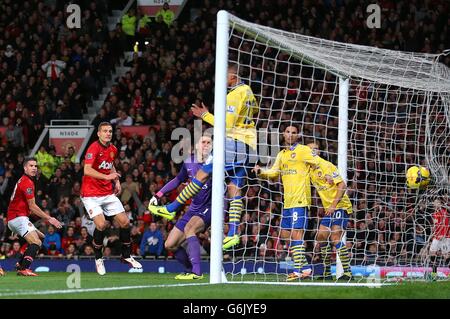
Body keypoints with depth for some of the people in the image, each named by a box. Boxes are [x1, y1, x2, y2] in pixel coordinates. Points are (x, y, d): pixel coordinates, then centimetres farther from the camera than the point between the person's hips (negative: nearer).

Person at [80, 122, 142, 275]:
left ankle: (126, 255, 20)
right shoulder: (94, 148, -16)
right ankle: (98, 258, -1)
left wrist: (116, 180, 12)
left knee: (125, 222, 1)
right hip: (91, 194, -7)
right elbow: (87, 170, -28)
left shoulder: (113, 149, 7)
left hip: (108, 193, 7)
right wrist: (107, 176, -37)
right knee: (101, 224, -21)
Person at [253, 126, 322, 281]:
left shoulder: (303, 150, -4)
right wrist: (260, 172, 1)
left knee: (296, 235, -12)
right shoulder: (282, 155, 19)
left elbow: (320, 163, -8)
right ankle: (305, 267, 15)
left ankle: (298, 270, -10)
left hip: (300, 200, -8)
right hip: (288, 201, 8)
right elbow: (274, 173, 18)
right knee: (285, 235, 9)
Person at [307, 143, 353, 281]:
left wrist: (333, 205, -21)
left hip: (341, 206, -9)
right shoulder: (311, 171, 11)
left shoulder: (326, 166, -13)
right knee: (321, 236, 4)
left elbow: (342, 185, -17)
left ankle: (347, 272, -17)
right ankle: (327, 272, 13)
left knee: (335, 237, -18)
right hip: (329, 209, 9)